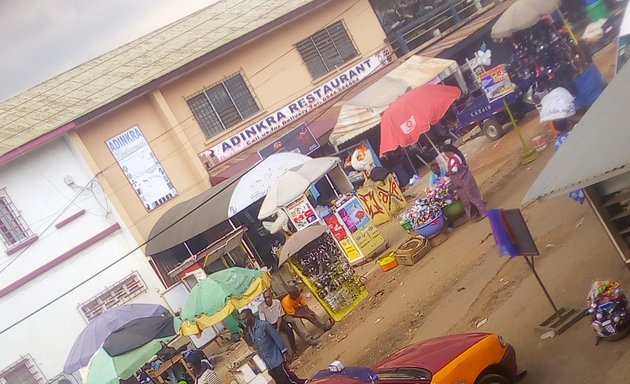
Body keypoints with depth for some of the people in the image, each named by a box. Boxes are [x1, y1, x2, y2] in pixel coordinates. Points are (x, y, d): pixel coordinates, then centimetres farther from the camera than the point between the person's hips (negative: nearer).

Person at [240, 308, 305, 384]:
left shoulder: (264, 325, -16)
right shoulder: (249, 331, 5)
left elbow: (277, 338, -13)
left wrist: (286, 354, -12)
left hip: (277, 360, -6)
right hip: (268, 364, 6)